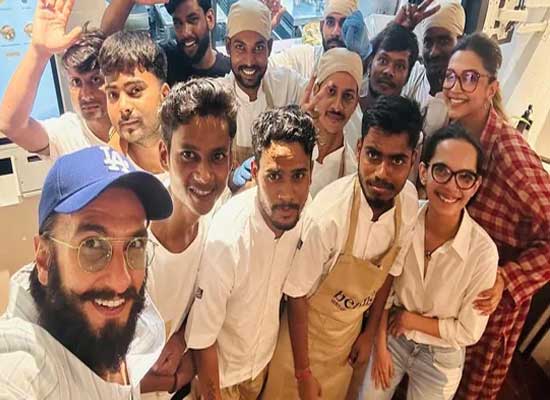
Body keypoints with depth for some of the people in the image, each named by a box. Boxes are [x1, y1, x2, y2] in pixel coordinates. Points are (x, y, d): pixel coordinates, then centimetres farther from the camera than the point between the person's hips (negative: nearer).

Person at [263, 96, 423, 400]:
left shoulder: (409, 201, -18)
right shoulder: (328, 214, -35)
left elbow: (389, 270, -1)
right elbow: (297, 295, -23)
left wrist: (369, 334, 7)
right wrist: (303, 373, -13)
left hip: (353, 329, 5)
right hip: (307, 330, -5)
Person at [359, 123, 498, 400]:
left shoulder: (483, 252, -27)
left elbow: (469, 332, -14)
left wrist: (412, 319, -12)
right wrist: (380, 346, -2)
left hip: (440, 357, -2)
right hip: (392, 337, 2)